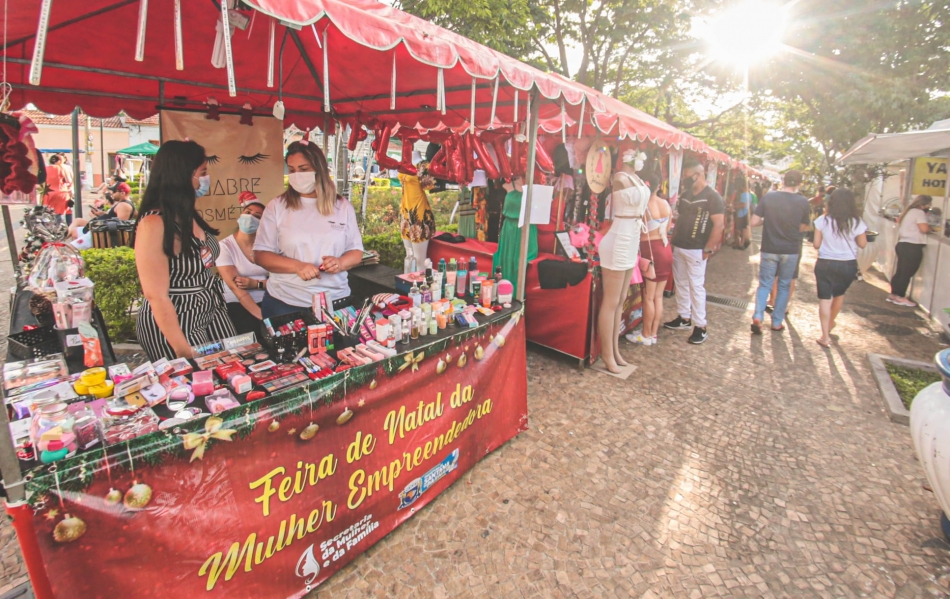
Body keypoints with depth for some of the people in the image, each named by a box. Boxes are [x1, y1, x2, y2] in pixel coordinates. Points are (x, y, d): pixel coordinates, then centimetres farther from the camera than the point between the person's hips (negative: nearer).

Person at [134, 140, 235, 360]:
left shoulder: (191, 215, 2)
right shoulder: (154, 224, -20)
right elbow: (157, 297, -20)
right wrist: (185, 352, -18)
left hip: (214, 314, 7)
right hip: (173, 323, -7)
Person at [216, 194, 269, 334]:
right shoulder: (225, 246, -4)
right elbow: (235, 287, -15)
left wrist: (255, 284, -17)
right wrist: (261, 315, -25)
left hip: (266, 301, 3)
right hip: (238, 304, -3)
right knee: (252, 331, -30)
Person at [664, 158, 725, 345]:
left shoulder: (712, 196, -10)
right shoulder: (685, 195, 11)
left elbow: (719, 225, -14)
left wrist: (708, 249, -16)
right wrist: (674, 239, 12)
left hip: (696, 250, -7)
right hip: (678, 247, 7)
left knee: (696, 287, -4)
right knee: (681, 284, 13)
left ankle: (700, 327, 5)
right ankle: (684, 318, 26)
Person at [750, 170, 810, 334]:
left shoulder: (768, 197, -7)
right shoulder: (802, 202, -7)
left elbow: (754, 222, -7)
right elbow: (804, 227, 3)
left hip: (769, 249, 0)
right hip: (791, 251, 0)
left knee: (765, 284, 10)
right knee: (784, 286, 13)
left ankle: (758, 316, -9)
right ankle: (777, 322, 19)